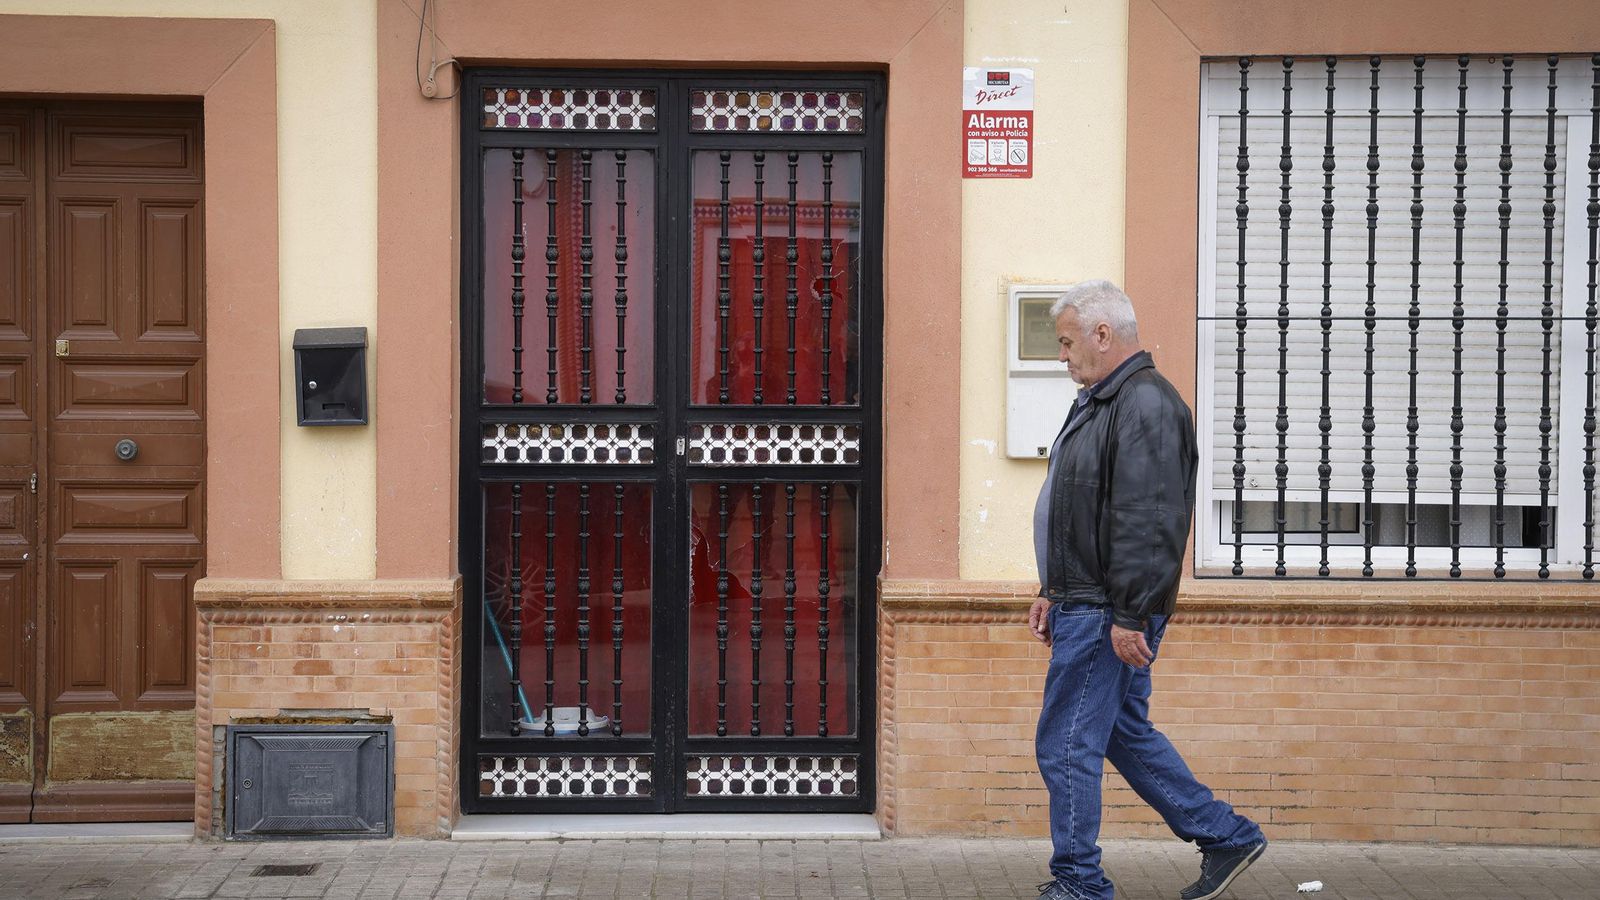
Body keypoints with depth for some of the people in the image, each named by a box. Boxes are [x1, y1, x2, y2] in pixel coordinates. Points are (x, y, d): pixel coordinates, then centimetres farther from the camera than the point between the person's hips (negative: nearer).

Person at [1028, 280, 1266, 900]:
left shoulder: (1145, 404, -16)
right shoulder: (1102, 401, 18)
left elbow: (1146, 521, -23)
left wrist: (1129, 615, -25)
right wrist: (1054, 593, 23)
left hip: (1105, 616, -11)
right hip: (1087, 605, 11)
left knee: (1067, 744, -4)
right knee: (1126, 733, 17)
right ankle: (1226, 837, 25)